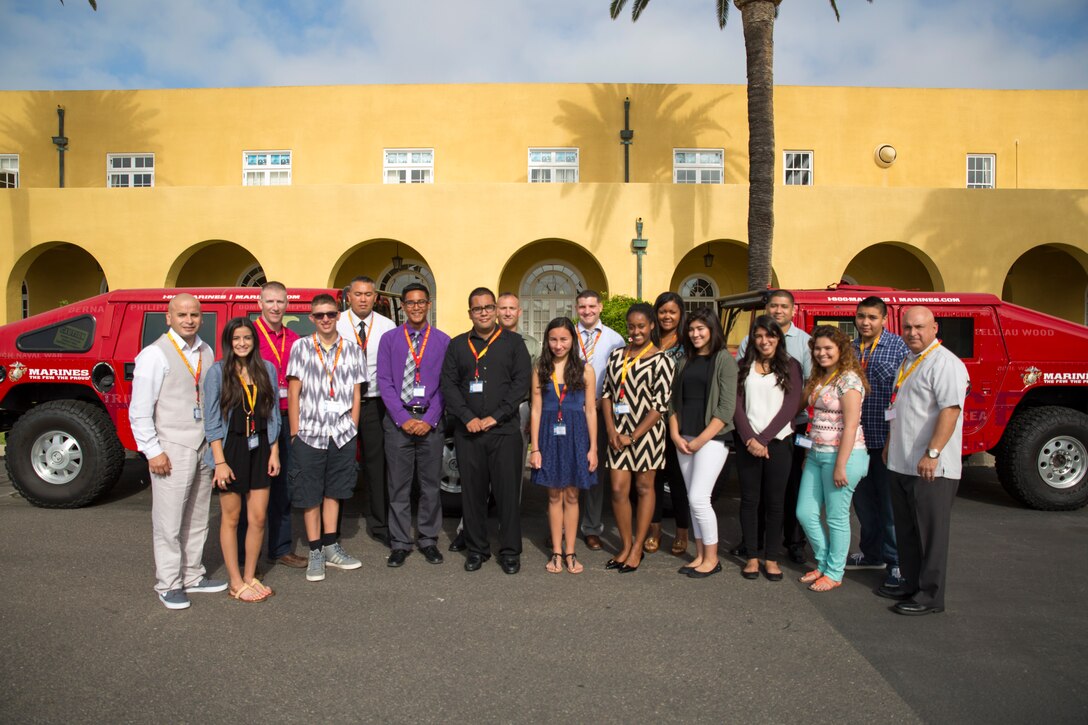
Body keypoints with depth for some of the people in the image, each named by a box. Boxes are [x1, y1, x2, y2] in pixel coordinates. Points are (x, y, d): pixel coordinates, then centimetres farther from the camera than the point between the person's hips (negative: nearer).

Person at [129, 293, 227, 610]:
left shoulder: (206, 351, 8)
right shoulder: (155, 355, -9)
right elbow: (139, 411, -10)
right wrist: (153, 452, -13)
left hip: (204, 448, 6)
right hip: (172, 451, -6)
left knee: (197, 519, 16)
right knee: (169, 522, 1)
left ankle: (192, 576, 29)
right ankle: (168, 585, 16)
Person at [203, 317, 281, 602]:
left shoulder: (267, 369, 3)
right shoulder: (217, 371, -7)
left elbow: (273, 413, 8)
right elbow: (212, 420, -8)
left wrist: (274, 452, 4)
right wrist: (220, 461, -12)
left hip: (259, 450, 3)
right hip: (230, 449, -3)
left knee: (258, 518, 7)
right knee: (232, 518, 8)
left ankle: (250, 576, 23)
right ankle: (236, 583, 19)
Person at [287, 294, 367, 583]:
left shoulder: (352, 350, 6)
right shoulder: (301, 348, 1)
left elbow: (356, 394, 8)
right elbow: (293, 393, -1)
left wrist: (352, 428, 1)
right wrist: (294, 433, -5)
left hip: (342, 434, 2)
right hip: (309, 434, -2)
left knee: (333, 491, 12)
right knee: (310, 495, 4)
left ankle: (330, 547, 24)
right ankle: (315, 552, 15)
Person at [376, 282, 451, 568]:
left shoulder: (443, 341, 4)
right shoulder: (389, 339, 4)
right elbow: (384, 382, -1)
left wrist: (429, 419, -9)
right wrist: (403, 419, -10)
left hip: (431, 421, 0)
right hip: (398, 419, 0)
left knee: (431, 484, 7)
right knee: (398, 486, 5)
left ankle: (428, 540, 21)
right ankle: (400, 543, 16)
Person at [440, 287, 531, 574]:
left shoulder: (513, 342, 7)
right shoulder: (457, 345, 12)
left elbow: (521, 382, -1)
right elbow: (448, 384, 5)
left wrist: (495, 417, -9)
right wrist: (468, 418, -9)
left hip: (505, 430, -2)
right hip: (468, 432, 2)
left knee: (508, 491, 0)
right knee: (472, 491, 6)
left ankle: (510, 551, 12)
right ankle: (477, 549, 19)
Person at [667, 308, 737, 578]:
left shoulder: (724, 360, -5)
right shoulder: (685, 361, 13)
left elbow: (726, 408, -11)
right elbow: (673, 400, 12)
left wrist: (701, 439, -13)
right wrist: (676, 435, 0)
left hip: (712, 438, -6)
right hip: (684, 440, 6)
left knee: (699, 498, -9)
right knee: (693, 500, 9)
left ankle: (712, 558, 8)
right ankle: (700, 556, 20)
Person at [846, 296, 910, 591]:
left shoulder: (898, 346, -4)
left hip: (886, 437, -5)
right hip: (855, 438, 5)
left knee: (890, 503, 1)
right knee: (863, 499, 14)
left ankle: (897, 562, 12)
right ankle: (872, 553, 30)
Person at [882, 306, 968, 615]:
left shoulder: (945, 363, -13)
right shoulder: (907, 363, 17)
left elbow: (950, 410, -22)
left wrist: (932, 454, -27)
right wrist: (890, 445, 24)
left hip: (931, 468, -9)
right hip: (901, 464, 9)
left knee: (931, 532, 0)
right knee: (906, 531, 16)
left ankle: (930, 596, 10)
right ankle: (911, 585, 28)